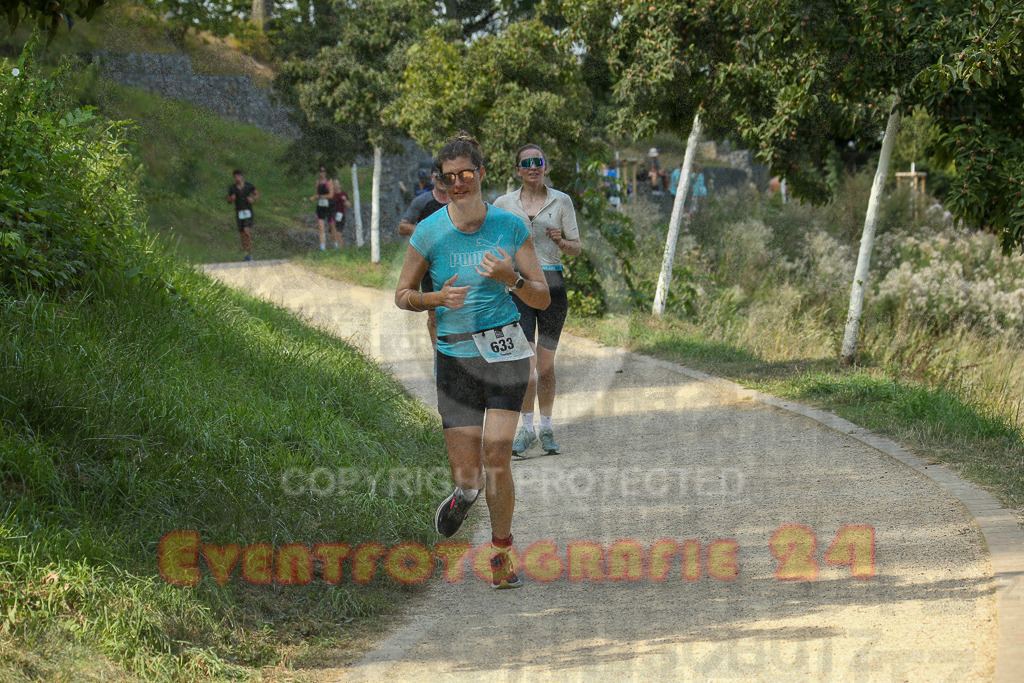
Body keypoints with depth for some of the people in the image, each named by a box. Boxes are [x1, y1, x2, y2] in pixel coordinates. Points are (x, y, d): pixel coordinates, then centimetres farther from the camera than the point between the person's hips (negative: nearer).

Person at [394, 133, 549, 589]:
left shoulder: (510, 226, -1)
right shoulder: (429, 232, -3)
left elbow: (542, 299, 1)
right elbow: (402, 295, 7)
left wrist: (510, 279, -19)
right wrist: (438, 298, -13)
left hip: (505, 351, 0)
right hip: (455, 358, 0)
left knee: (497, 457, -13)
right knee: (468, 477, -4)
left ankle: (502, 552, 9)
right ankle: (463, 494, 36)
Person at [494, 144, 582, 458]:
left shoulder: (562, 201, 4)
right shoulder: (503, 204, 4)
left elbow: (577, 249, 5)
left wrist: (562, 241, -15)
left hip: (551, 284, 1)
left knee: (546, 363, 5)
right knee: (525, 360, -13)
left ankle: (546, 427, 18)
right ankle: (527, 427, -4)